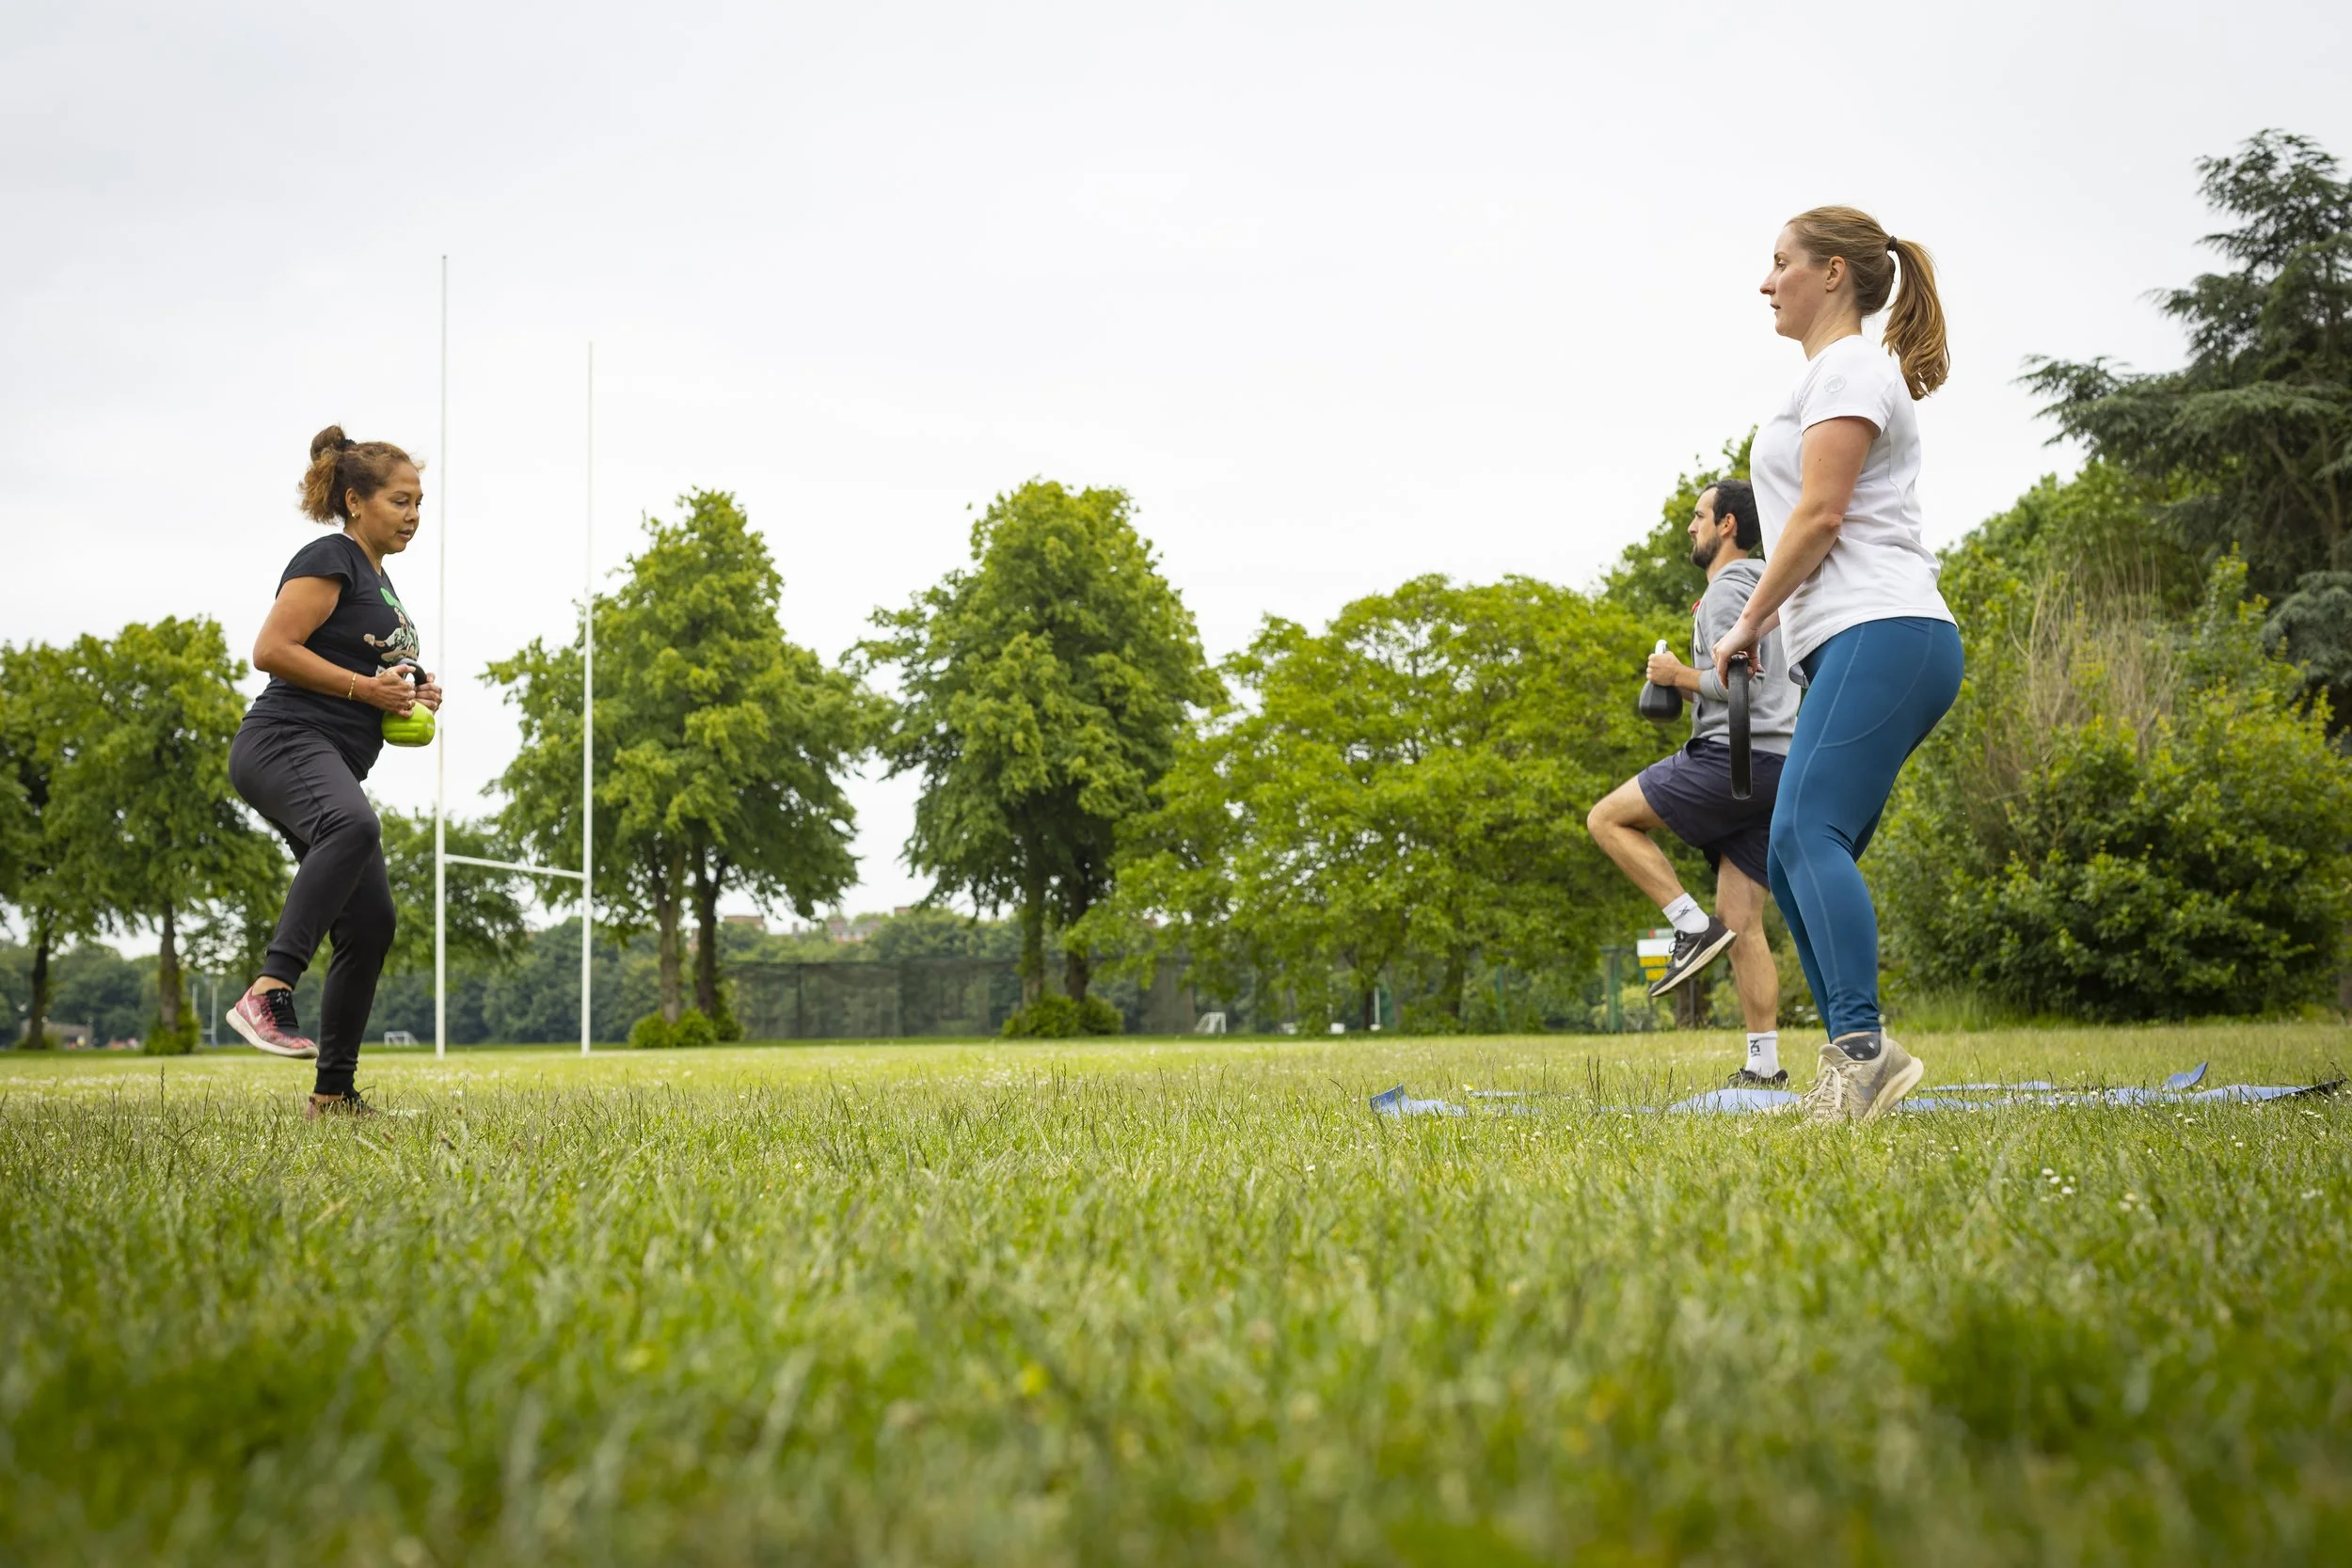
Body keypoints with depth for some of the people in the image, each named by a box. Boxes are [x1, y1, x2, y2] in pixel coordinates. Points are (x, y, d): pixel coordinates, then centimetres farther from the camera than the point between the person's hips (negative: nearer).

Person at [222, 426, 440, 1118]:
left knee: (370, 923, 3)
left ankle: (334, 1092, 10)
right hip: (284, 743, -10)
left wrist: (411, 699, 18)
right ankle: (270, 992, -48)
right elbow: (271, 650, -14)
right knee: (353, 826, -41)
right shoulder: (329, 560, -3)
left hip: (333, 766, 10)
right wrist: (364, 686, -15)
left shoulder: (378, 582, 25)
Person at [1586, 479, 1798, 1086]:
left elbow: (1738, 683, -19)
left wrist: (1679, 675, -3)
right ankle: (1764, 1067, 1)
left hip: (1734, 757, -10)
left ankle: (1693, 927, -8)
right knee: (1741, 923, 6)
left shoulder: (1726, 592, -6)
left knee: (1608, 818, 0)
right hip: (1774, 768, 10)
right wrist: (1692, 688, 22)